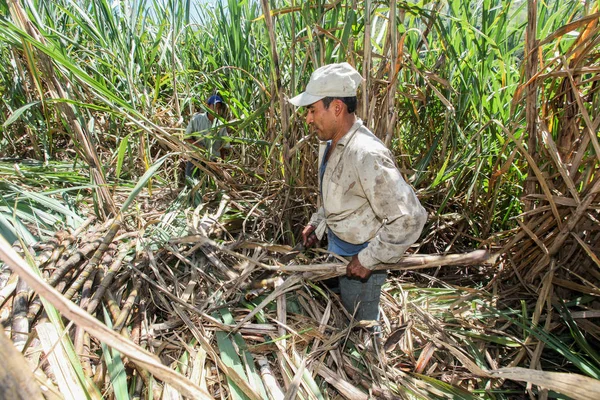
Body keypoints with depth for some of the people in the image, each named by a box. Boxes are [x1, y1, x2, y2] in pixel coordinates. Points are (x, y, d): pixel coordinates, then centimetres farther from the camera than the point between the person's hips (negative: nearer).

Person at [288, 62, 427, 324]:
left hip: (360, 258, -9)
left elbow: (409, 218, -31)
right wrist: (317, 224, 6)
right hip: (336, 247, 9)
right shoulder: (329, 142, -1)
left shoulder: (367, 155, -32)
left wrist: (368, 259, -23)